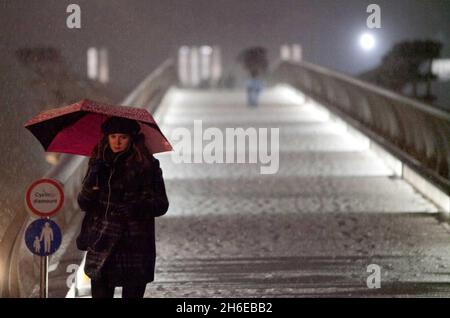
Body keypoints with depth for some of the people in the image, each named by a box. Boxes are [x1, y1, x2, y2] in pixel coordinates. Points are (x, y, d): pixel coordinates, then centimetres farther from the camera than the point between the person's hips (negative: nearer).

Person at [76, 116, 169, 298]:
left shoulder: (147, 166, -1)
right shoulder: (98, 163, 8)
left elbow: (161, 205, -1)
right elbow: (84, 204, 7)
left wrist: (136, 208, -19)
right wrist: (89, 188, -15)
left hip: (135, 246, -2)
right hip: (102, 245, 2)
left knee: (132, 294, 0)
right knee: (100, 294, -2)